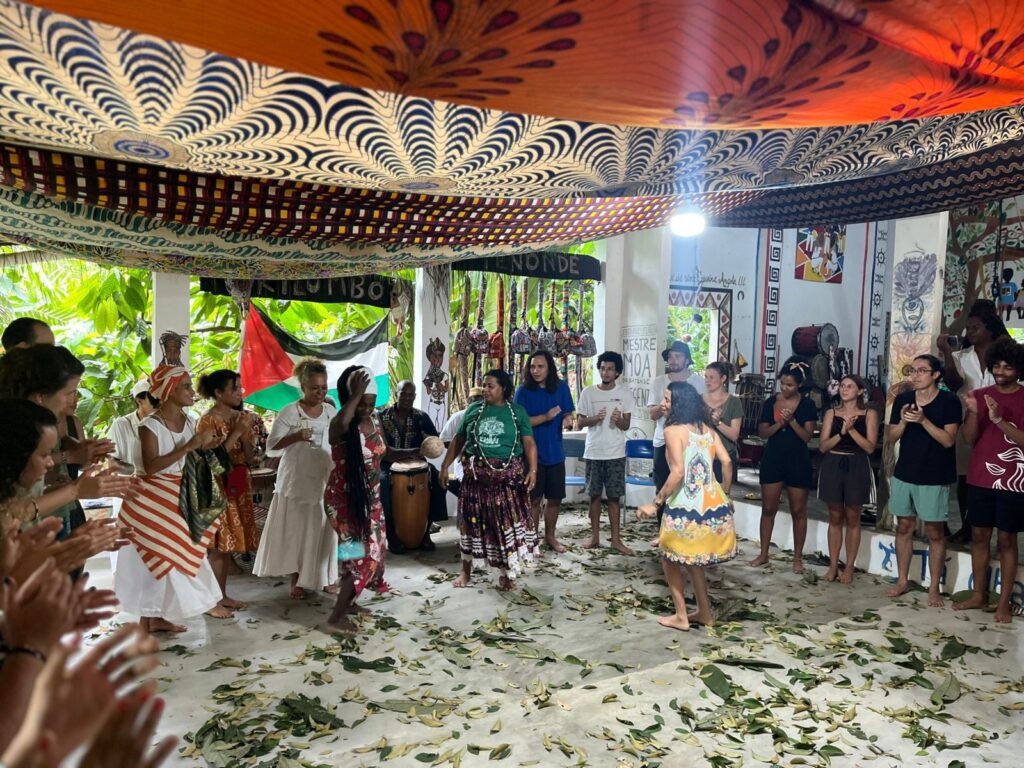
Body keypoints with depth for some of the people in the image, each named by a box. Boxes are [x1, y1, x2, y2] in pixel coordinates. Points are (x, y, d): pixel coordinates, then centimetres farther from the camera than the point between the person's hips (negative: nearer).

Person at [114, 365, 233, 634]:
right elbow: (151, 467, -25)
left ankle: (153, 617, 20)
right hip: (152, 500, -7)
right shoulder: (150, 425, -17)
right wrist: (189, 446, -28)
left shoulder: (189, 421, 4)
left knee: (162, 559, 11)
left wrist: (203, 448, -7)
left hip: (178, 497, 7)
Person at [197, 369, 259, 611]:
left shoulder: (240, 417, 10)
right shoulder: (208, 420, -12)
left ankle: (222, 594, 20)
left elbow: (250, 457, 9)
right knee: (217, 545, -4)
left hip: (239, 485, 7)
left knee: (229, 544, 11)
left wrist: (245, 433, -8)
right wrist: (237, 432, -18)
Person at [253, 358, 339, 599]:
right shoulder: (289, 412, -7)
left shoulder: (332, 411, 6)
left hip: (326, 480, 4)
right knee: (296, 531, 3)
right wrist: (295, 437, -23)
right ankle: (296, 581, 16)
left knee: (325, 529, 7)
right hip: (297, 482, -3)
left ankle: (326, 577, 21)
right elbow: (271, 447, -9)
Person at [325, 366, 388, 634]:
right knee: (362, 554, -9)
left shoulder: (374, 420, 2)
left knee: (374, 550, 16)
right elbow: (341, 423, -49)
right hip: (345, 498, -8)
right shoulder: (341, 426, -21)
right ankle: (336, 617, 2)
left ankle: (349, 602, 34)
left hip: (370, 497, 8)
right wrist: (357, 392, -42)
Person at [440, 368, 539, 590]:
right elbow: (458, 440, 12)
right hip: (476, 474, 2)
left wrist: (532, 470, -13)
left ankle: (506, 573, 15)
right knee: (472, 521, 8)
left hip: (508, 475, -2)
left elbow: (529, 443, -1)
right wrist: (445, 466, 8)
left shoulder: (517, 412, 2)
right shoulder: (473, 410, 8)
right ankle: (466, 570, 24)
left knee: (508, 522, 0)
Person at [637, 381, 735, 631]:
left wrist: (656, 503, -13)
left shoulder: (673, 430, -9)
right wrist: (725, 493, 18)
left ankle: (681, 616, 18)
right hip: (713, 503, 7)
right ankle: (705, 613, 31)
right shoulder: (707, 429, 11)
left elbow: (678, 472, -18)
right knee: (694, 558, 24)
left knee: (670, 558, 14)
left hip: (686, 506, -7)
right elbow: (727, 461, 5)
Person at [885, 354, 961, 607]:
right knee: (904, 527, 11)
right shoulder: (902, 399, 4)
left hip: (934, 478, -4)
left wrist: (923, 420, -24)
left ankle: (934, 587, 13)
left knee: (934, 532, 3)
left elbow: (948, 440, -14)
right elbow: (890, 438, 5)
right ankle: (902, 580, 22)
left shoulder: (949, 402, -7)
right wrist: (903, 421, -14)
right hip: (904, 474, 4)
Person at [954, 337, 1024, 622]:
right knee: (979, 535, 10)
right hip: (980, 478, 4)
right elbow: (970, 438, 1)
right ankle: (978, 594, 20)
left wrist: (999, 420, -26)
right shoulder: (980, 395, 6)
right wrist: (973, 413, -16)